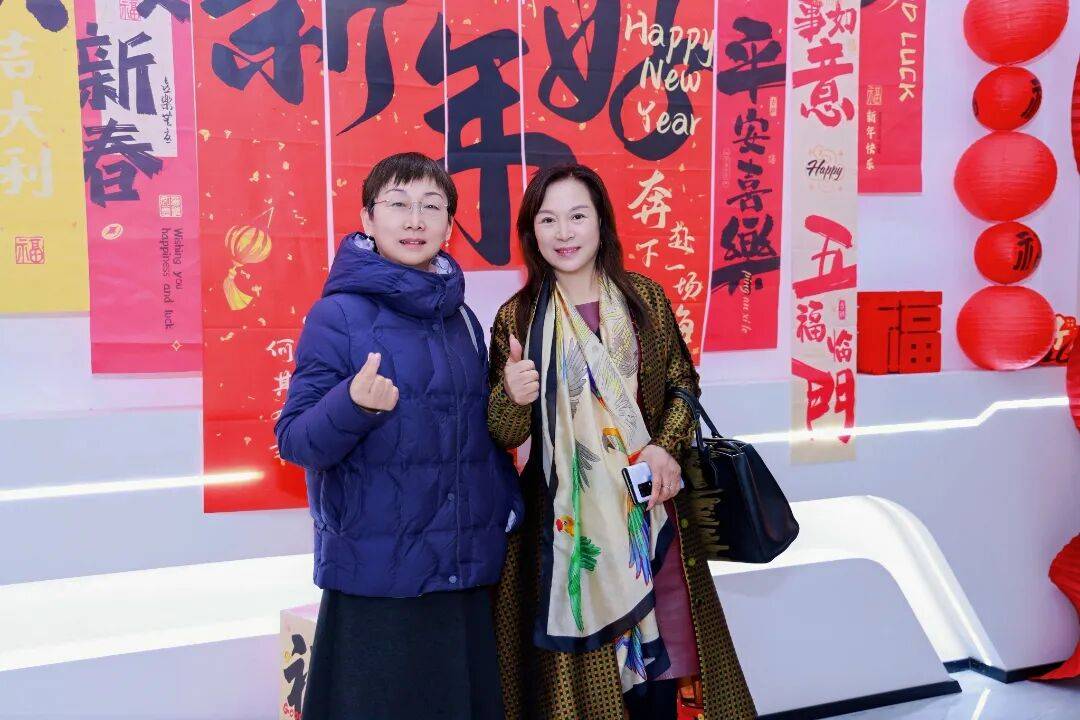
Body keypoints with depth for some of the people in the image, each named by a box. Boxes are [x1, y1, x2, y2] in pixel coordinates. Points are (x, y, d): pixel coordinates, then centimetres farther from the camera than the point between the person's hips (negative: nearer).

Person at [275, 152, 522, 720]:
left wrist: (509, 509, 9)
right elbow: (295, 441, -12)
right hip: (378, 575, -5)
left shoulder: (461, 319, 9)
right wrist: (355, 405, -29)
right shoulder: (339, 314, -9)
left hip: (466, 571, 6)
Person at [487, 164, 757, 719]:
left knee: (658, 654, 8)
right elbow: (504, 434, -3)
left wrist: (666, 447, -9)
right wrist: (511, 397, -25)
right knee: (581, 667, 5)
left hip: (648, 508, 2)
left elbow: (683, 383, 8)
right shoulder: (517, 318, -3)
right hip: (567, 517, -1)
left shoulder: (644, 299, 2)